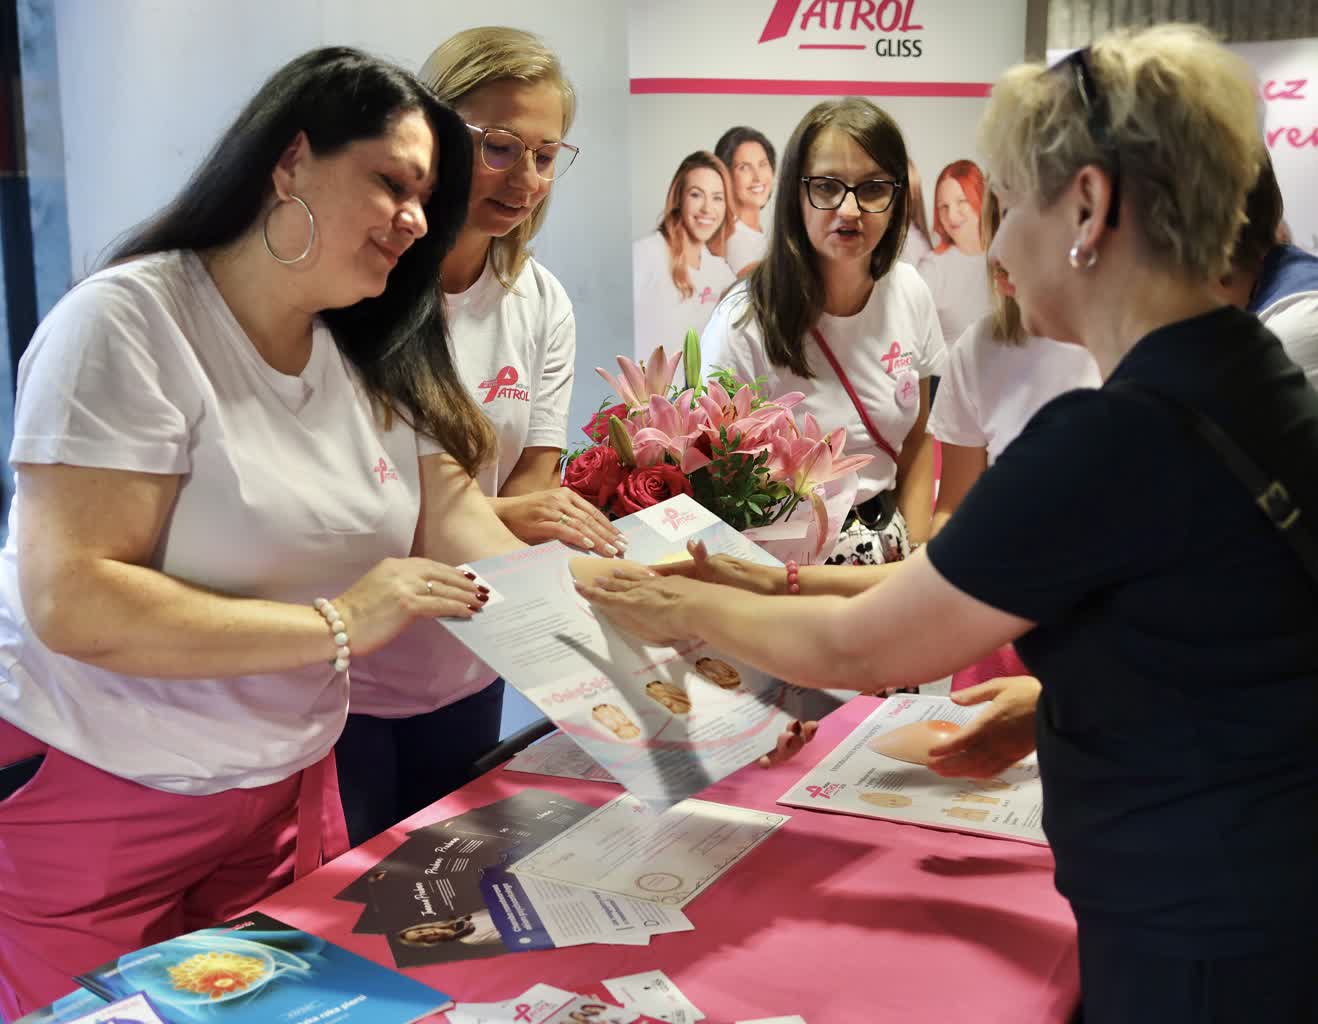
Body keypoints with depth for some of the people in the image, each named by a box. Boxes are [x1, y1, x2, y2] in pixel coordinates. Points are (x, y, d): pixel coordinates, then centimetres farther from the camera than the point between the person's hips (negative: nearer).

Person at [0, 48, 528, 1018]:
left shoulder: (375, 362, 3)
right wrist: (335, 626, -27)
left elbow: (469, 549, -2)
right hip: (93, 797, -6)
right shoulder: (131, 322, -18)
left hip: (288, 785, 6)